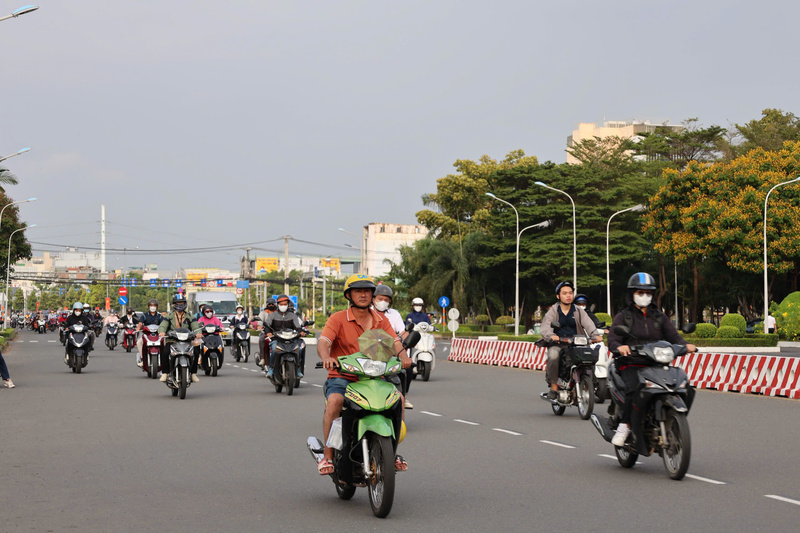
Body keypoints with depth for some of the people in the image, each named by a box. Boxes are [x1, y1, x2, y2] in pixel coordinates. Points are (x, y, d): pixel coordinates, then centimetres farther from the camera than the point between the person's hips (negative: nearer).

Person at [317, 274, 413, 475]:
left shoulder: (381, 321, 11)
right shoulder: (338, 319, -2)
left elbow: (395, 342, -2)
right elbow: (322, 342, -16)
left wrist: (403, 355, -26)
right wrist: (326, 357, -40)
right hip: (341, 377, -3)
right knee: (334, 401, -34)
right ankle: (327, 456, -25)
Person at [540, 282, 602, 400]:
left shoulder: (578, 311, 15)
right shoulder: (553, 311, 9)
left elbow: (588, 324, -2)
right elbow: (545, 326, -8)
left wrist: (595, 335, -24)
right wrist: (551, 336, -32)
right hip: (557, 344, -2)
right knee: (553, 356, -34)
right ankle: (554, 387, -20)